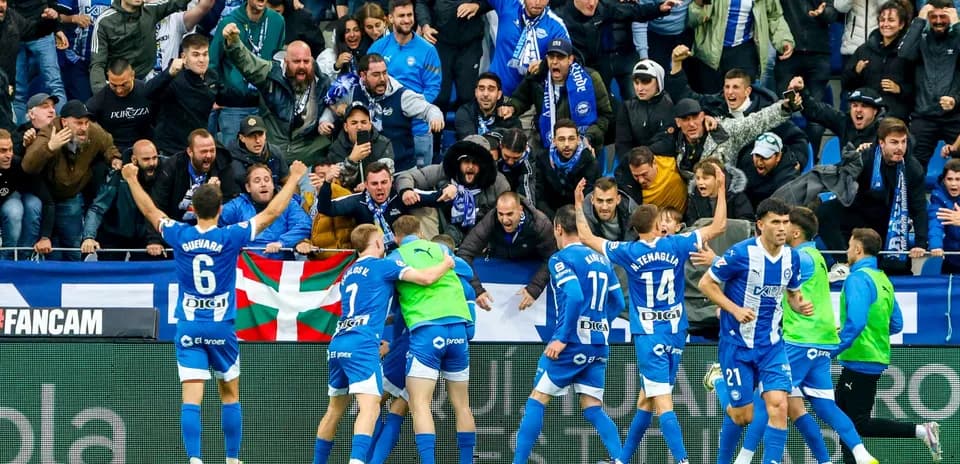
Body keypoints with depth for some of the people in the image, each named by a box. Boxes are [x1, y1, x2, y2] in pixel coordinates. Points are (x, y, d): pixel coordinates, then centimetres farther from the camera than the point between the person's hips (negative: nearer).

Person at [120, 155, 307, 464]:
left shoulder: (180, 236, -4)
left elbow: (151, 212, 13)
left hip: (188, 328, 1)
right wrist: (294, 180, 11)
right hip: (221, 328, -1)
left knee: (191, 399, -5)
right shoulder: (230, 238, -9)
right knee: (230, 395, 14)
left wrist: (132, 180, 28)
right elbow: (271, 213, -1)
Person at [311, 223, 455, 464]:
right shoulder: (382, 265, 2)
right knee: (370, 407, -17)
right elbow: (426, 278, -5)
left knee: (335, 410, 19)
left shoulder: (349, 273, 24)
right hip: (361, 344, -8)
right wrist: (447, 264, 13)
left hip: (337, 343, 8)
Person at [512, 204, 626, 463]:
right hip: (599, 345, 6)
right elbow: (617, 303, 17)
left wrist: (562, 338, -19)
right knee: (593, 410, 6)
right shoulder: (601, 260, 15)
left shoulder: (561, 259, -7)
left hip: (572, 343, -6)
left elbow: (575, 296, -21)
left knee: (536, 401, 4)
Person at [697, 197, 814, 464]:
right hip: (737, 344, -4)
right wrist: (735, 309, -20)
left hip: (771, 345, 4)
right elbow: (706, 284, -8)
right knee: (743, 416, 2)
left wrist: (801, 306, -7)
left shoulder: (792, 257, 1)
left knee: (778, 406, -14)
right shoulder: (741, 253, -16)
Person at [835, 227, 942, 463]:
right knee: (843, 416, 15)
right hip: (876, 359, 9)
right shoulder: (882, 280, 11)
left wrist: (833, 350, -22)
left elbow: (855, 322, -27)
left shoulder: (858, 279, -16)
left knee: (860, 424, -7)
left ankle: (920, 430, -16)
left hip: (861, 362, -9)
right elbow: (896, 324, 16)